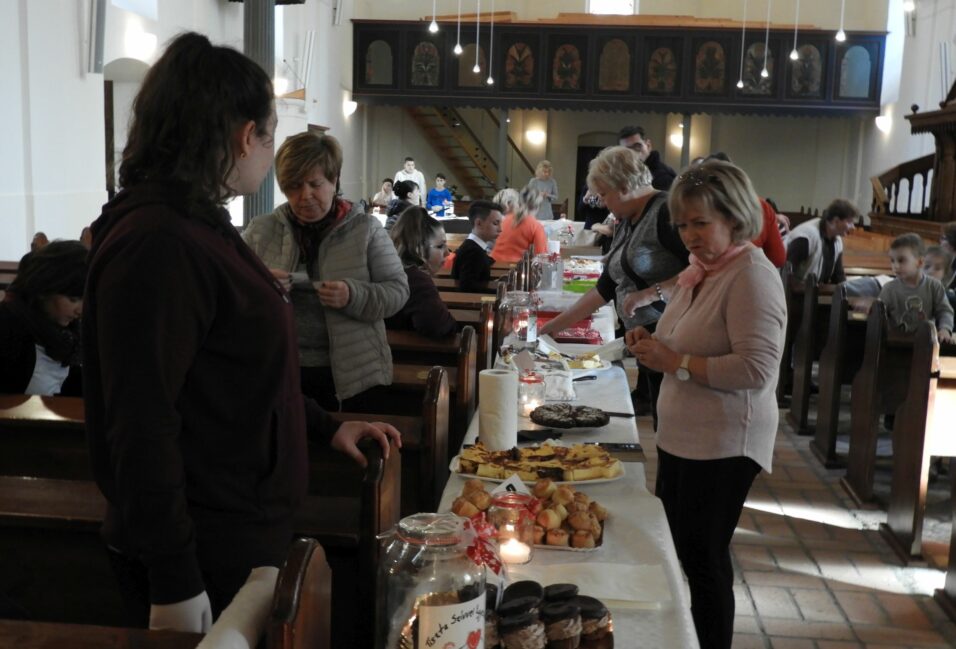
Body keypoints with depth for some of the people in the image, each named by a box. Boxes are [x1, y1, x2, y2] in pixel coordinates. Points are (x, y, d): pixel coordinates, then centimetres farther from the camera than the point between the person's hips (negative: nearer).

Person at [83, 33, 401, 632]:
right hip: (205, 560, -10)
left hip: (246, 532, 10)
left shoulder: (200, 225, 10)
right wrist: (175, 583, -22)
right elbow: (141, 428, -25)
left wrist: (327, 426, 18)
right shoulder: (156, 245, -22)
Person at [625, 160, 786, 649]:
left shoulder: (752, 277, -17)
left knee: (703, 556, 3)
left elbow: (756, 369, -26)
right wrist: (653, 344, 3)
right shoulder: (698, 271, 10)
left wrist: (675, 362, -23)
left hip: (723, 445, -9)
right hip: (680, 435, 9)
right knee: (673, 545, 17)